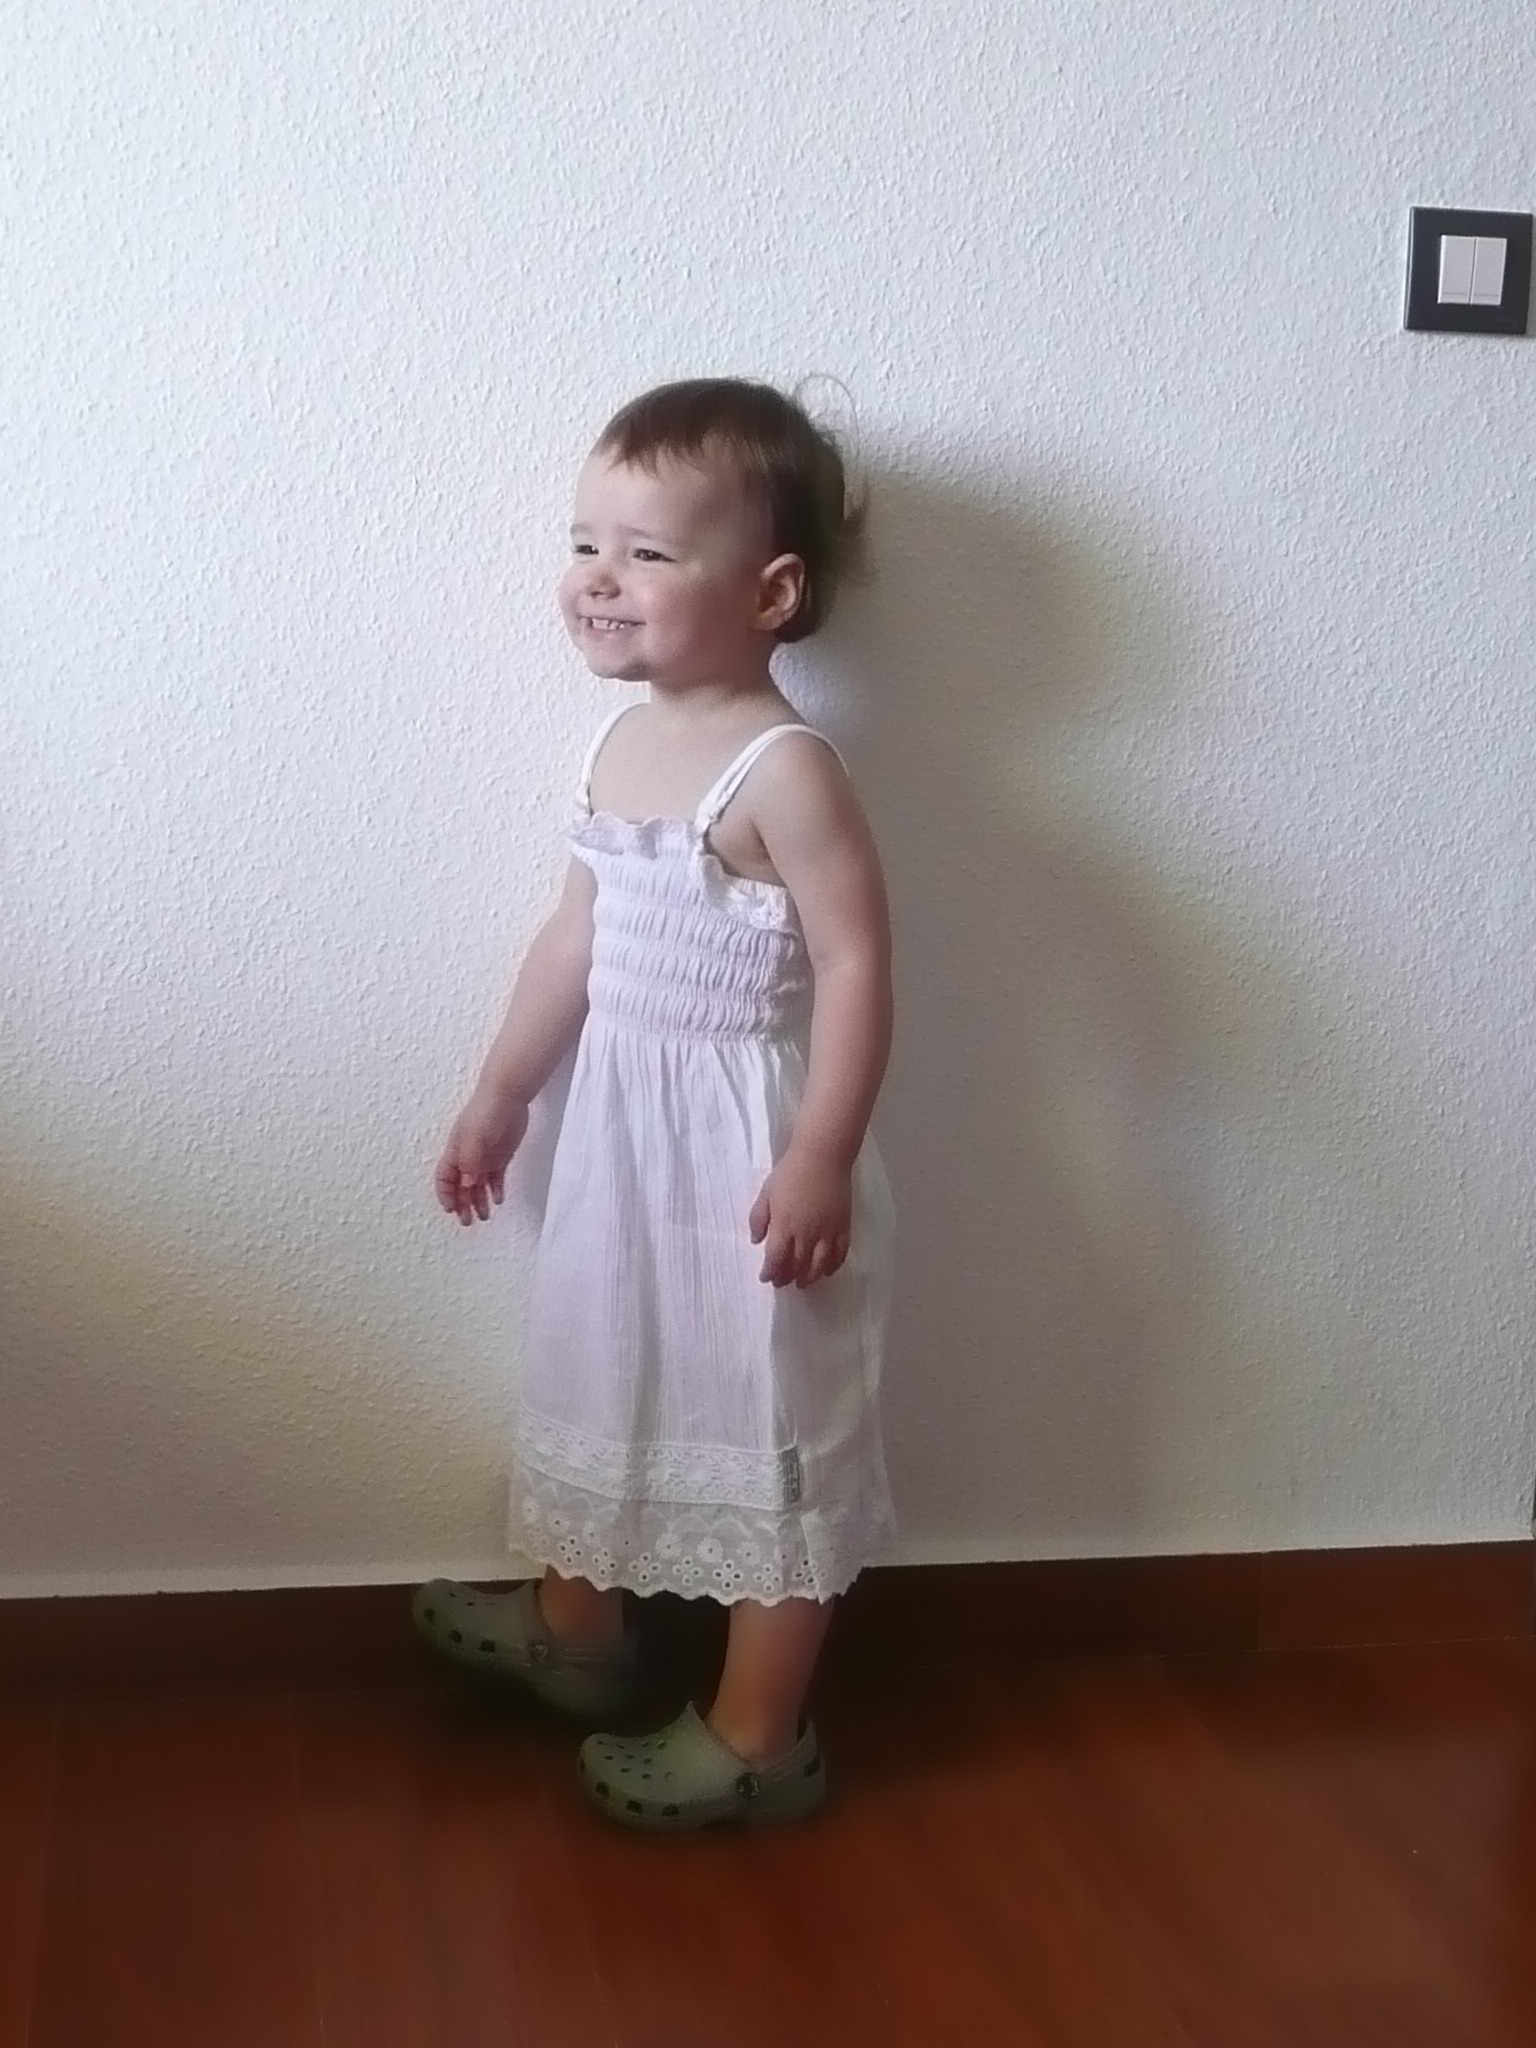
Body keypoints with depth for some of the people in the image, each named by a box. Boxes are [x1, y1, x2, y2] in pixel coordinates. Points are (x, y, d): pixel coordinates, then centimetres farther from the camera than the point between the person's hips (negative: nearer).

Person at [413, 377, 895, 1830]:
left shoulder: (783, 772, -21)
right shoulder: (619, 746, 5)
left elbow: (855, 963, -22)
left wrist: (820, 1160, -26)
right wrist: (500, 1094, 19)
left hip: (745, 1141, -9)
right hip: (619, 1125, 9)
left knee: (768, 1427, 5)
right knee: (594, 1382, 24)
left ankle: (758, 1739, 18)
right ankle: (575, 1629, 46)